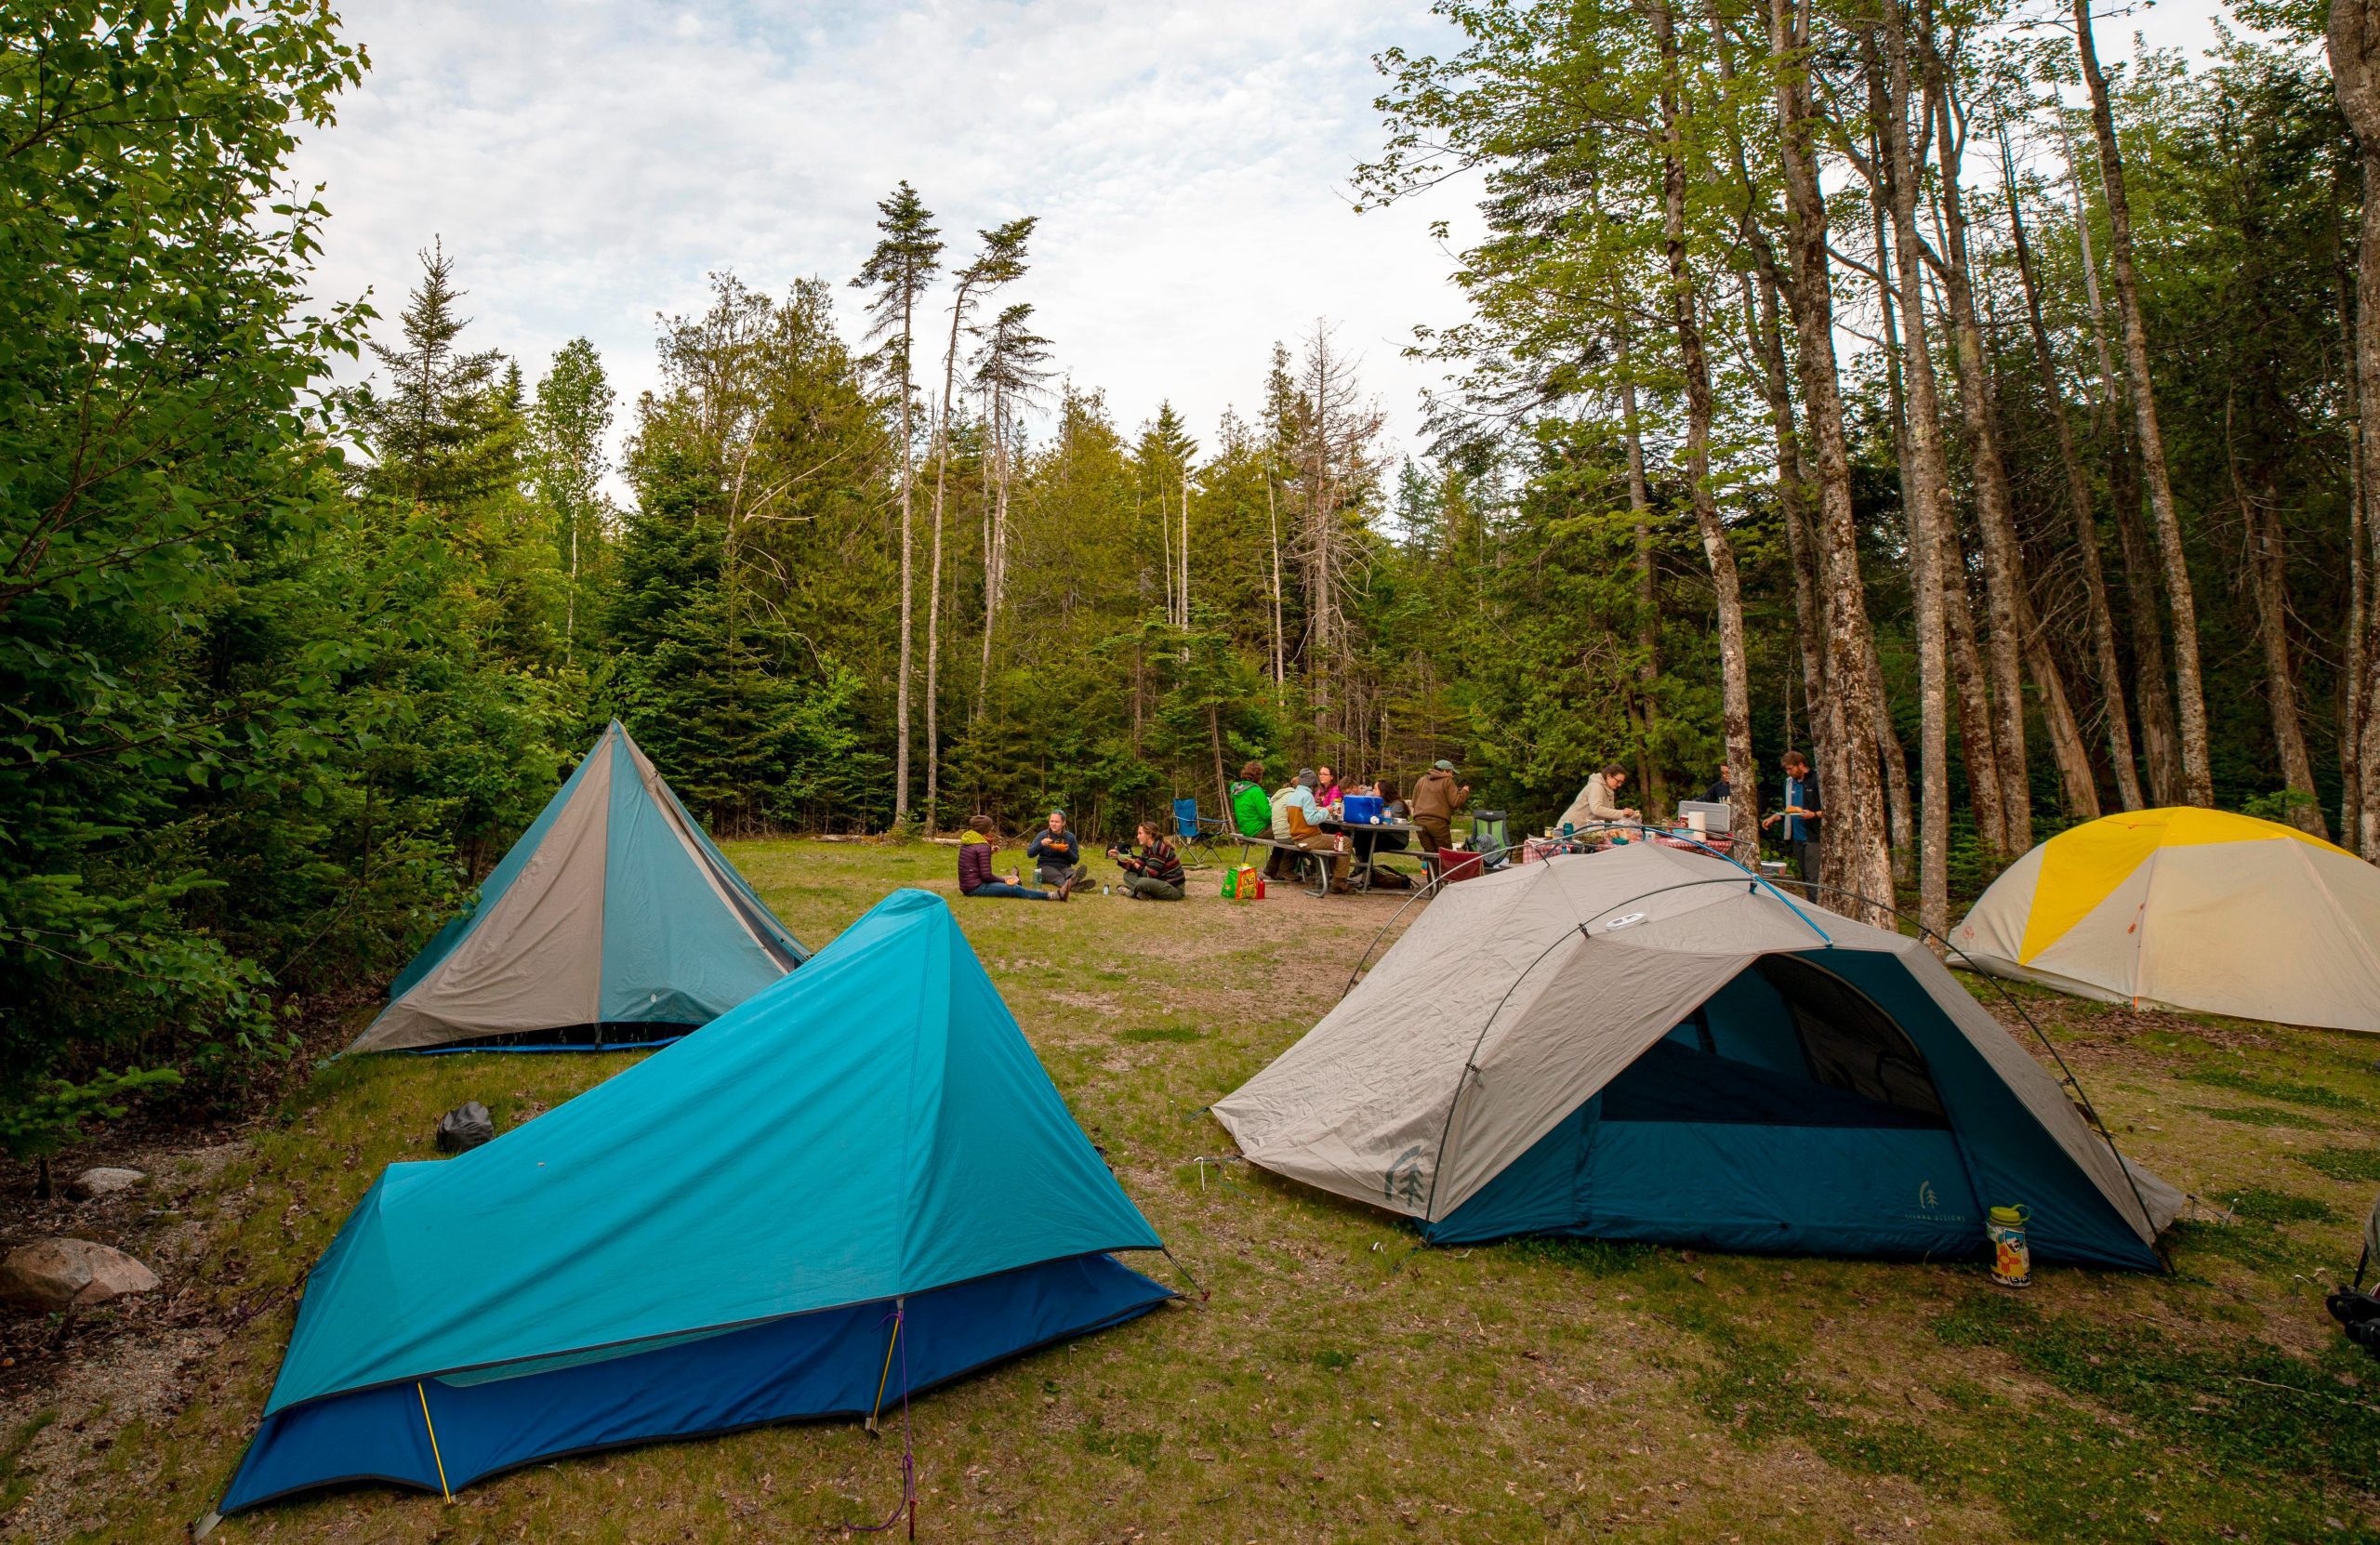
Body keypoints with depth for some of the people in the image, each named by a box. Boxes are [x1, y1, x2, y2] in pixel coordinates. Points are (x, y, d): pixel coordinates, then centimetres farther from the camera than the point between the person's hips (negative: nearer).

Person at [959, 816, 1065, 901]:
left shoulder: (967, 842, 11)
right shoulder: (983, 847, -14)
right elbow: (986, 875, -17)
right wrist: (1004, 881, -3)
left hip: (967, 886, 9)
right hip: (976, 888, -9)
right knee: (1016, 889, -14)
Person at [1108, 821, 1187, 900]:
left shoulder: (1159, 848, -20)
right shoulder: (1147, 849, 8)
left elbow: (1149, 875, -22)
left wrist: (1134, 863, -14)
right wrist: (1118, 856, 4)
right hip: (1161, 883, 10)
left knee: (1143, 882, -36)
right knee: (1128, 875, 7)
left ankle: (1131, 891, -5)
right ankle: (1142, 893, -16)